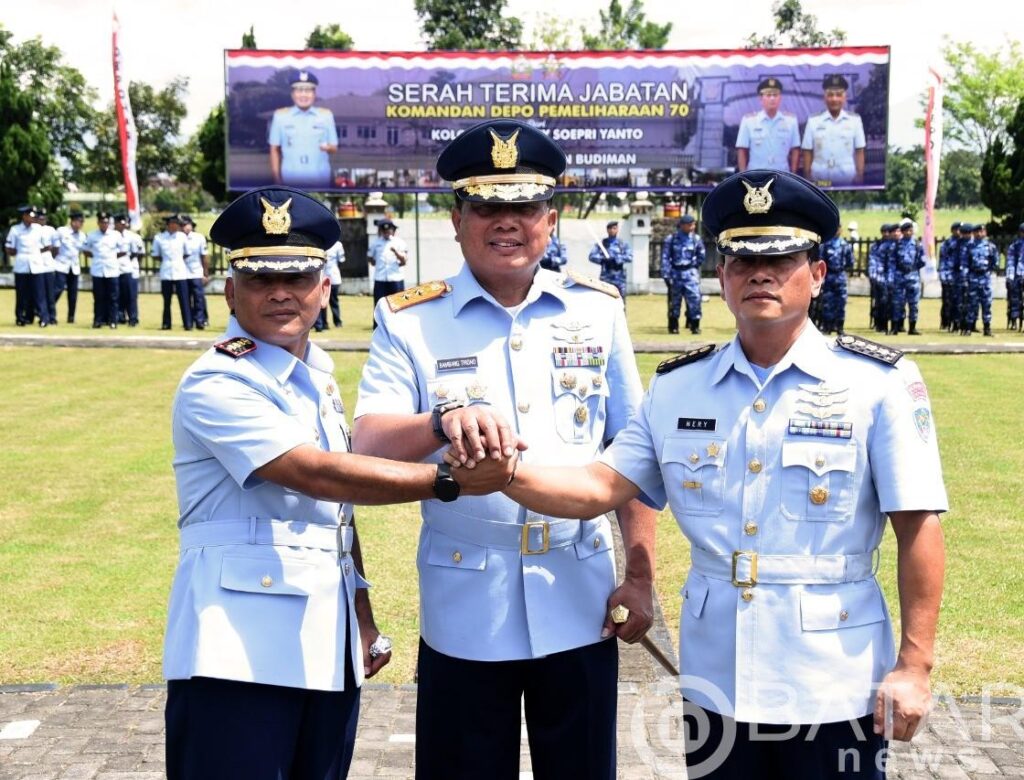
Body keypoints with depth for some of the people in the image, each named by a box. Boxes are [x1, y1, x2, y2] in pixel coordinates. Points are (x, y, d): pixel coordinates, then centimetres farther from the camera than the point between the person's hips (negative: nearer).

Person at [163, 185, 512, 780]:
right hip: (240, 651, -7)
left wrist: (364, 620, 18)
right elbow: (316, 474, -22)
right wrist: (449, 478, -25)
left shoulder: (317, 370, 14)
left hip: (326, 647, 8)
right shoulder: (216, 385, -11)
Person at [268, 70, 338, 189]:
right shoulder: (280, 115, 4)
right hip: (290, 181, -1)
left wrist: (328, 148, -16)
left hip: (320, 181, 1)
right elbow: (274, 149, 7)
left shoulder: (326, 115, 5)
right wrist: (277, 179, 4)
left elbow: (334, 148, 8)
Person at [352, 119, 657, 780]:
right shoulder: (411, 322, -3)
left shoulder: (598, 311, 3)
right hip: (464, 613, -1)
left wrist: (640, 577, 3)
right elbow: (367, 447, -15)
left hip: (580, 609, 2)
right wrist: (442, 420, -35)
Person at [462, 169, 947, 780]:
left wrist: (914, 664, -9)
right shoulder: (677, 387, 4)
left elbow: (919, 528, -7)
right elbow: (601, 487, 0)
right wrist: (508, 474, -18)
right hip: (715, 684, 3)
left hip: (834, 689, -3)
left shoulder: (880, 384, -6)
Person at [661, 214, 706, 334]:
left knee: (695, 298, -10)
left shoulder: (696, 239, 2)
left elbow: (702, 255, 16)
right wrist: (666, 275, -9)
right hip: (675, 273, -1)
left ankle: (694, 325, -3)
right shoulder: (671, 239, -4)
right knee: (674, 301, 6)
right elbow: (665, 258, -4)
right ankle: (673, 326, 16)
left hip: (690, 274, 1)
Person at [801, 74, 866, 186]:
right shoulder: (813, 121, 3)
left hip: (847, 180, 0)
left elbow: (859, 152, 5)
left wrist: (859, 178, 1)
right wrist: (807, 179, 0)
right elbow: (807, 153, 4)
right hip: (820, 181, 0)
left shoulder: (855, 120, 3)